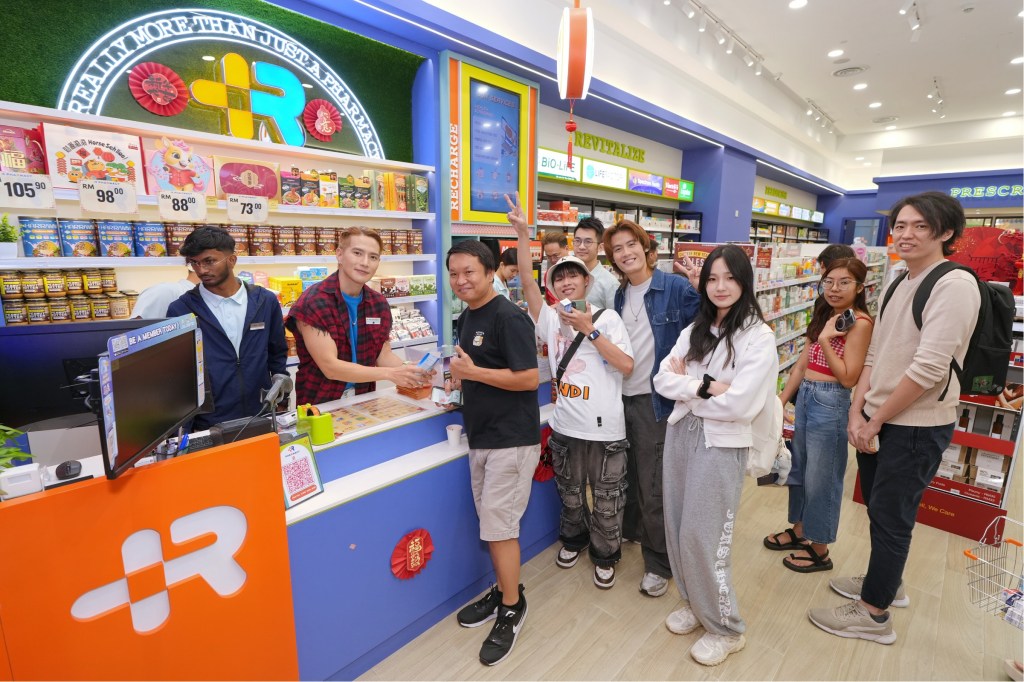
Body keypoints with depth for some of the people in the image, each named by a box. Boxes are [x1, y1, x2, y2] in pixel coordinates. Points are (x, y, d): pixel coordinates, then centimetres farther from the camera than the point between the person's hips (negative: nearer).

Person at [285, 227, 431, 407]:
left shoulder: (379, 303, 2)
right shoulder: (313, 303, -14)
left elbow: (384, 355, 4)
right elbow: (330, 367, -18)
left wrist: (409, 370, -15)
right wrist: (390, 374, -25)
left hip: (364, 402, 5)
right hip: (320, 405, -4)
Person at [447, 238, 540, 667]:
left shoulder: (508, 318, -16)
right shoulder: (467, 317, 11)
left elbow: (528, 378, -22)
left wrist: (472, 372, -19)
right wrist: (460, 378, 4)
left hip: (512, 439, -8)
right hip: (481, 437, 9)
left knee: (499, 525, 1)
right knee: (491, 523, 18)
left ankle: (512, 608, 22)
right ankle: (503, 589, 38)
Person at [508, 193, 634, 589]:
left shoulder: (607, 318, -5)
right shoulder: (550, 319, 0)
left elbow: (626, 366, -13)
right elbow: (527, 282, -12)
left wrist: (589, 331, -18)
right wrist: (522, 234, -20)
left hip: (606, 431, -2)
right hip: (565, 428, 3)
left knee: (607, 501, 14)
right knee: (570, 496, 22)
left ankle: (605, 556, 37)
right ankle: (572, 539, 48)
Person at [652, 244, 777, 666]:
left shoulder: (758, 337, -10)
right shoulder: (695, 330, 8)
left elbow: (739, 404, -19)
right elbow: (663, 379, 0)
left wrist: (687, 385, -9)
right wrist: (707, 386, -14)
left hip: (721, 444, -6)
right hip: (680, 433, 6)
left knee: (702, 536, 1)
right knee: (677, 528, 14)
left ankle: (725, 627, 25)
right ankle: (695, 604, 37)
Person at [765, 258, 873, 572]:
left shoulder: (860, 322, -14)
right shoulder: (823, 316, 10)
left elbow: (848, 377, -18)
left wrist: (825, 340, -21)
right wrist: (780, 400, 12)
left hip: (830, 402, -8)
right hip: (805, 396, 8)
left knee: (821, 477, 5)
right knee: (799, 468, 19)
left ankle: (819, 549, 23)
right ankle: (799, 530, 37)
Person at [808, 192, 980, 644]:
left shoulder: (955, 285, -16)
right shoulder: (899, 286, 10)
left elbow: (928, 368, -22)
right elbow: (874, 357, 8)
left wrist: (875, 421, -14)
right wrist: (857, 413, -2)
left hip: (917, 426, -7)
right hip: (877, 421, 7)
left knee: (890, 517, 5)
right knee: (878, 508, 20)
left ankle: (874, 614, 23)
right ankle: (885, 582, 42)